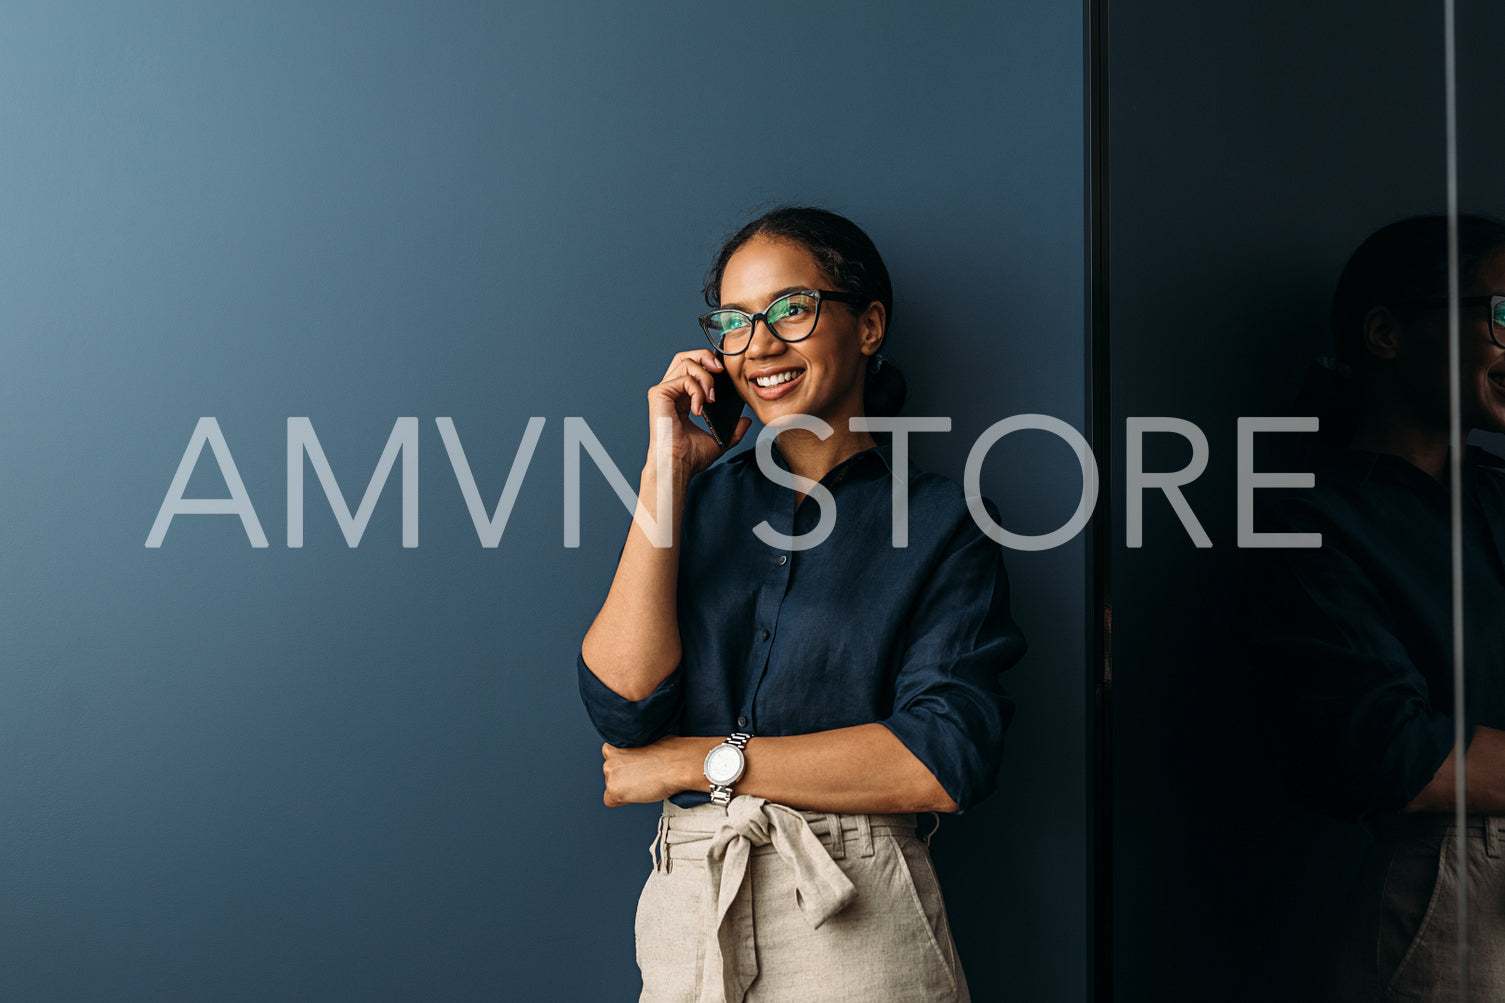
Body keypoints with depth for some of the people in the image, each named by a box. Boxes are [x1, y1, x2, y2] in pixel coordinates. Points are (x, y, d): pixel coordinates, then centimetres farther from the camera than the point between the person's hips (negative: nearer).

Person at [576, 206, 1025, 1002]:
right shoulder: (701, 497, 7)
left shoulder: (939, 521, -3)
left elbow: (944, 763, -14)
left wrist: (701, 759, -11)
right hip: (688, 912, 3)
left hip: (857, 928, -3)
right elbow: (622, 706, -6)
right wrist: (666, 468, -8)